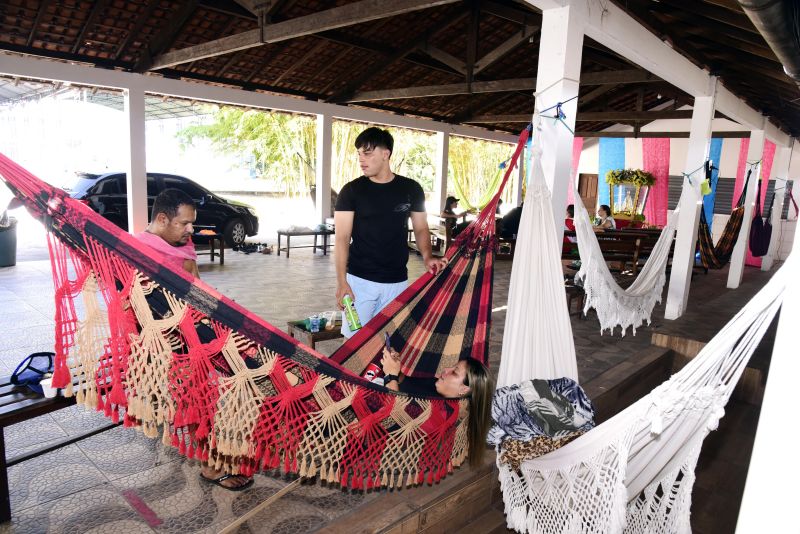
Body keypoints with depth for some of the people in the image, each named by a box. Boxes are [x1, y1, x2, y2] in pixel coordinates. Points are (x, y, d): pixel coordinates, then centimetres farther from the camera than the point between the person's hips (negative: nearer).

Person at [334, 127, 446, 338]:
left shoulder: (411, 189, 4)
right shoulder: (351, 191, -3)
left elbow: (421, 228, 11)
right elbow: (342, 237, -6)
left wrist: (427, 257, -9)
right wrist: (341, 281, -16)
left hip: (397, 282, 2)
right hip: (359, 280, -2)